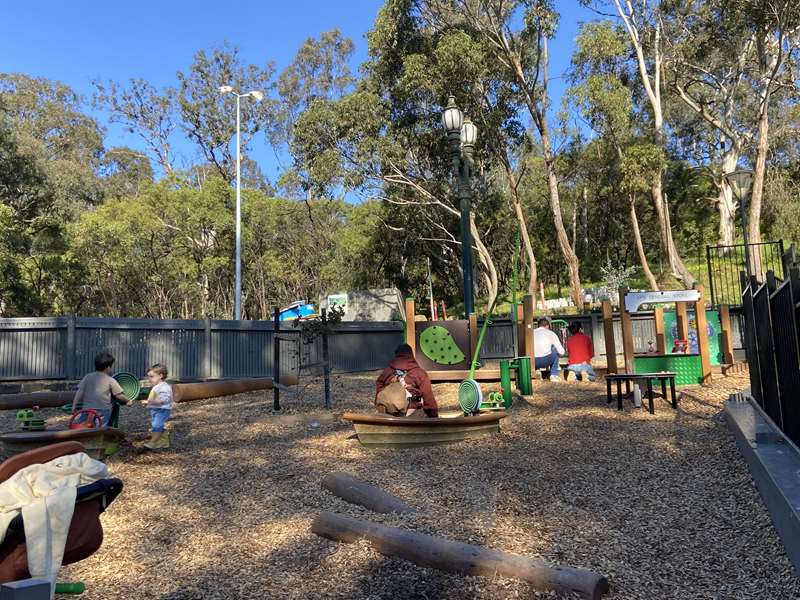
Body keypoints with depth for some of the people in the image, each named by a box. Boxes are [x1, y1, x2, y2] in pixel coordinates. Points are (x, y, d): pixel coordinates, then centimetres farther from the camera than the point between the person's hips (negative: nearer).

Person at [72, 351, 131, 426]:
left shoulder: (87, 377, 8)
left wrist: (74, 407, 7)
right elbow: (120, 396, -2)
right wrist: (127, 401, 16)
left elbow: (79, 392, 4)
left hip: (87, 409, 4)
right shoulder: (111, 381, -2)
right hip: (103, 411, -3)